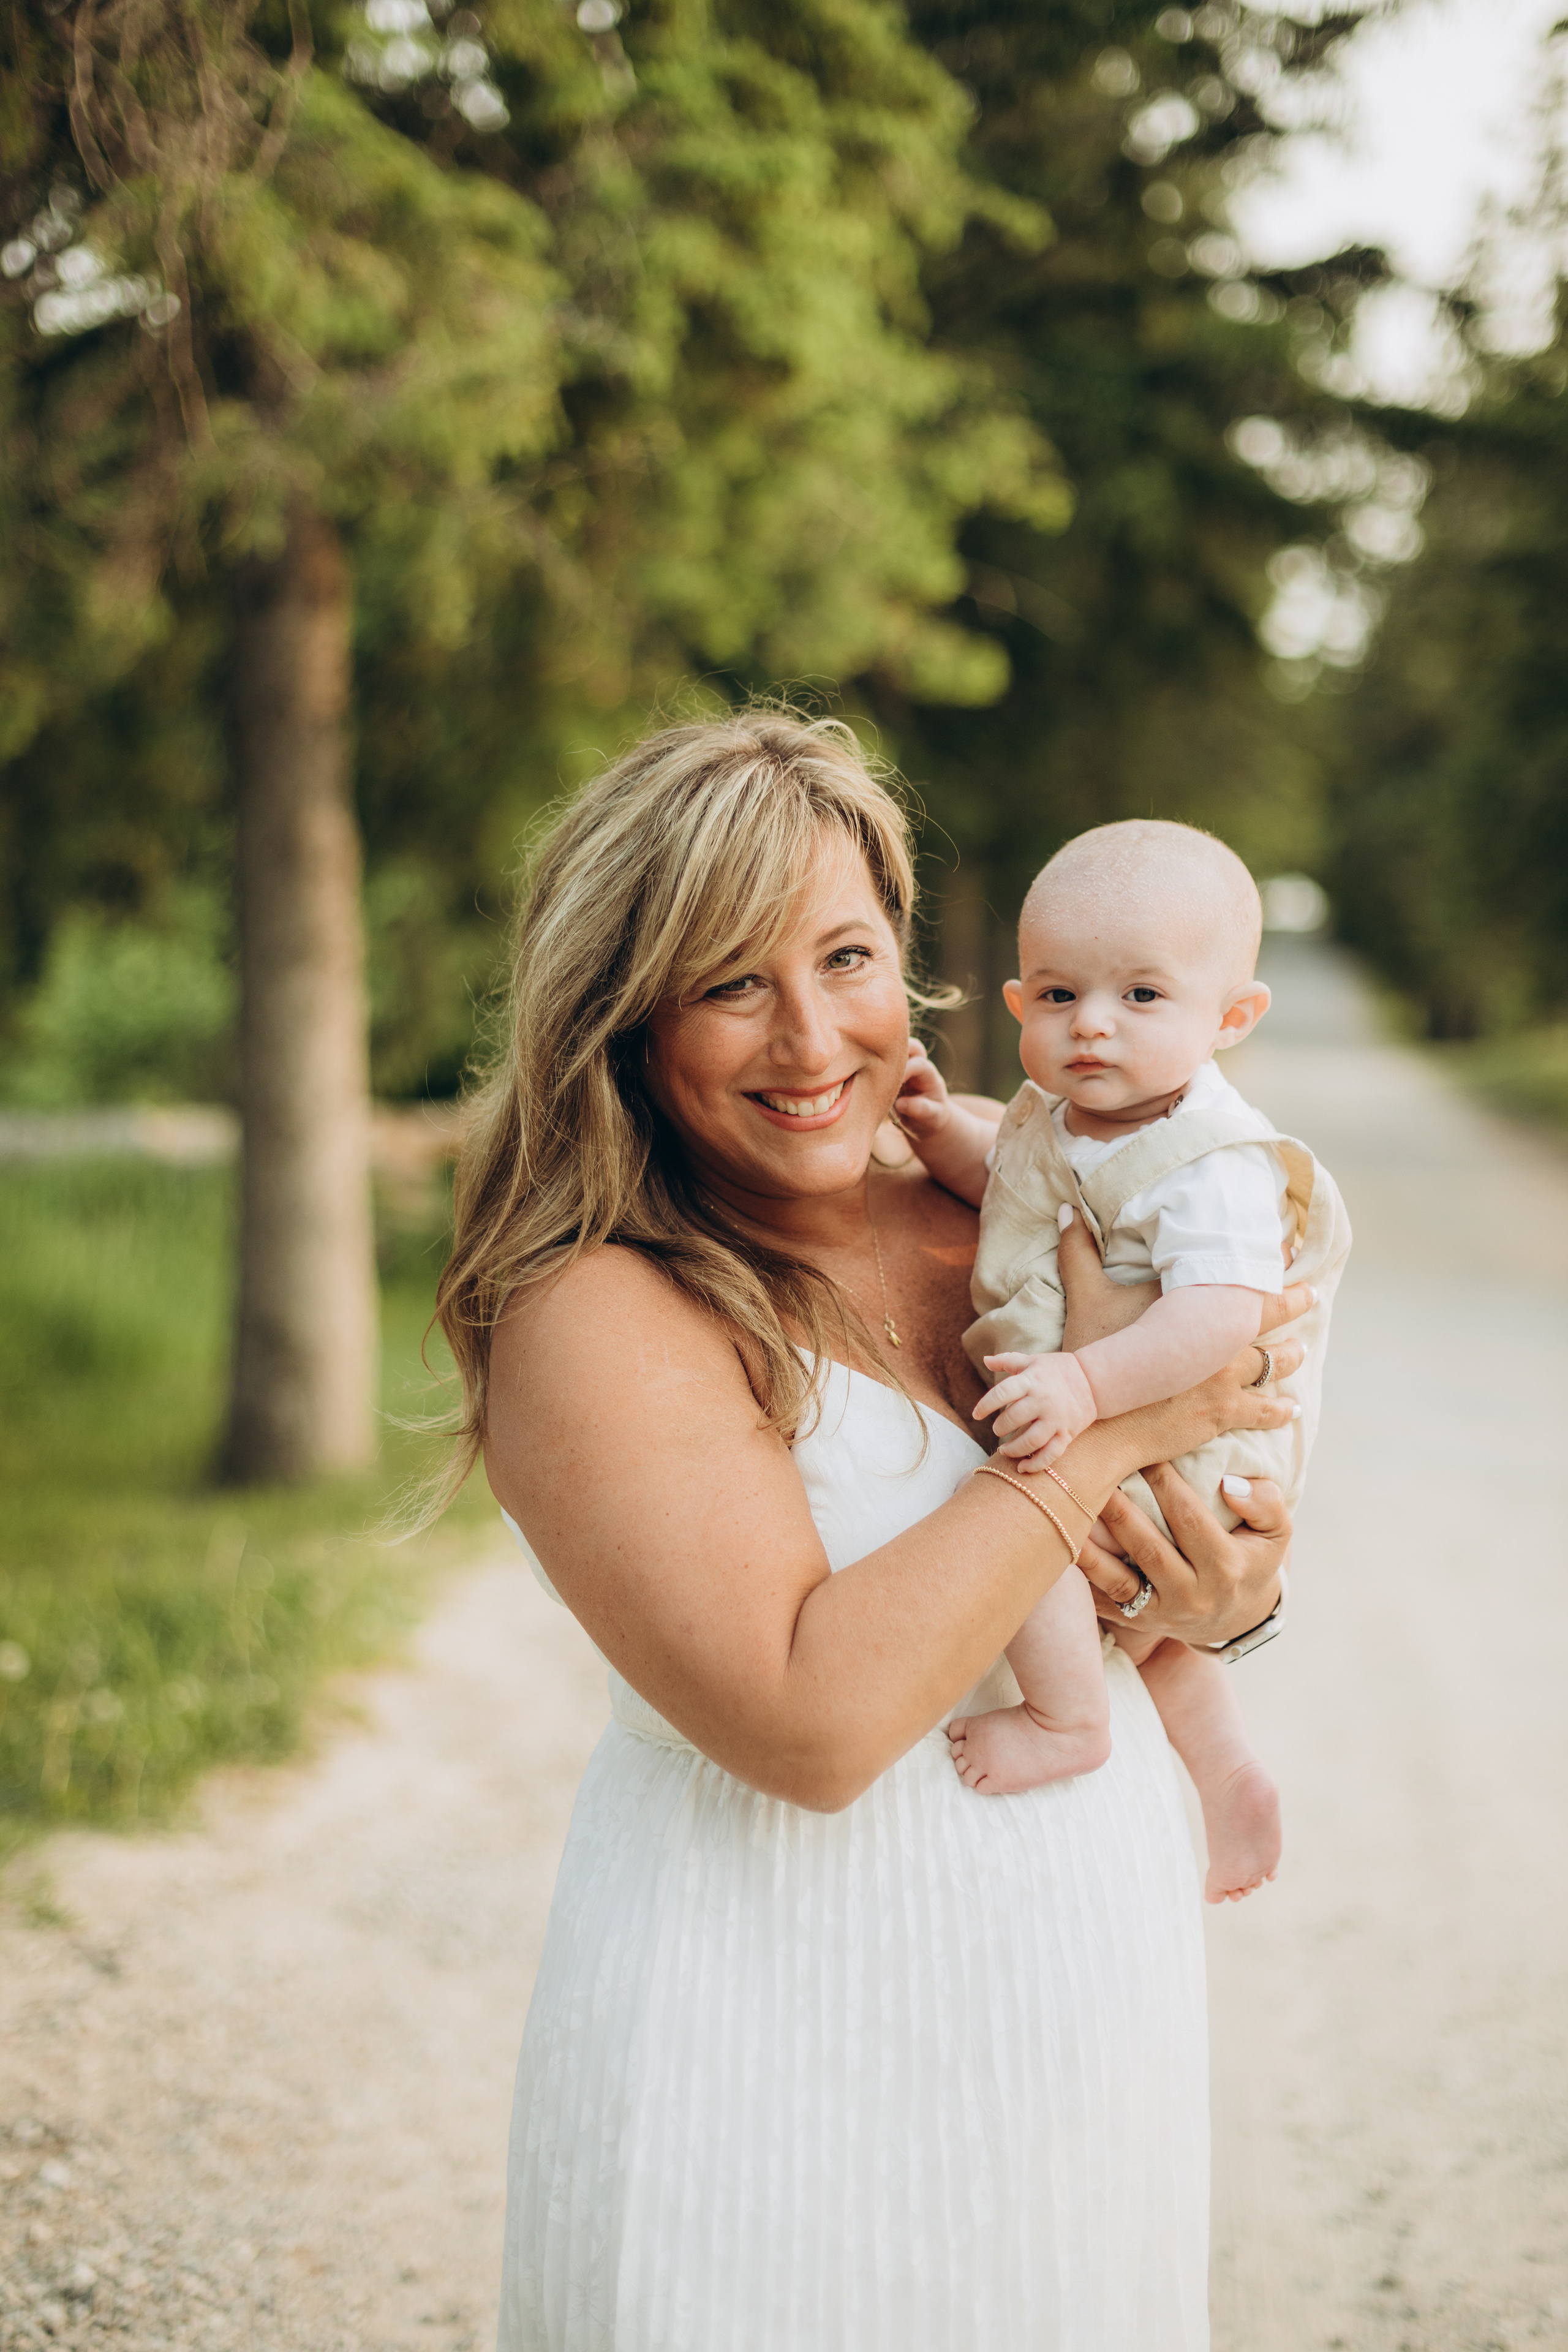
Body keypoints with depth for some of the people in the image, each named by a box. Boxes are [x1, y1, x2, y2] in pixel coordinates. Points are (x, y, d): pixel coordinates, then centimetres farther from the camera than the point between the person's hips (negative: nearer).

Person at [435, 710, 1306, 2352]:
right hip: (787, 2061, -6)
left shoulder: (980, 1230, 3)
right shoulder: (597, 1320, -17)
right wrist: (1101, 1426, -20)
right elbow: (811, 1723, -27)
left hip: (1093, 2024, 7)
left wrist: (1235, 1598, -7)